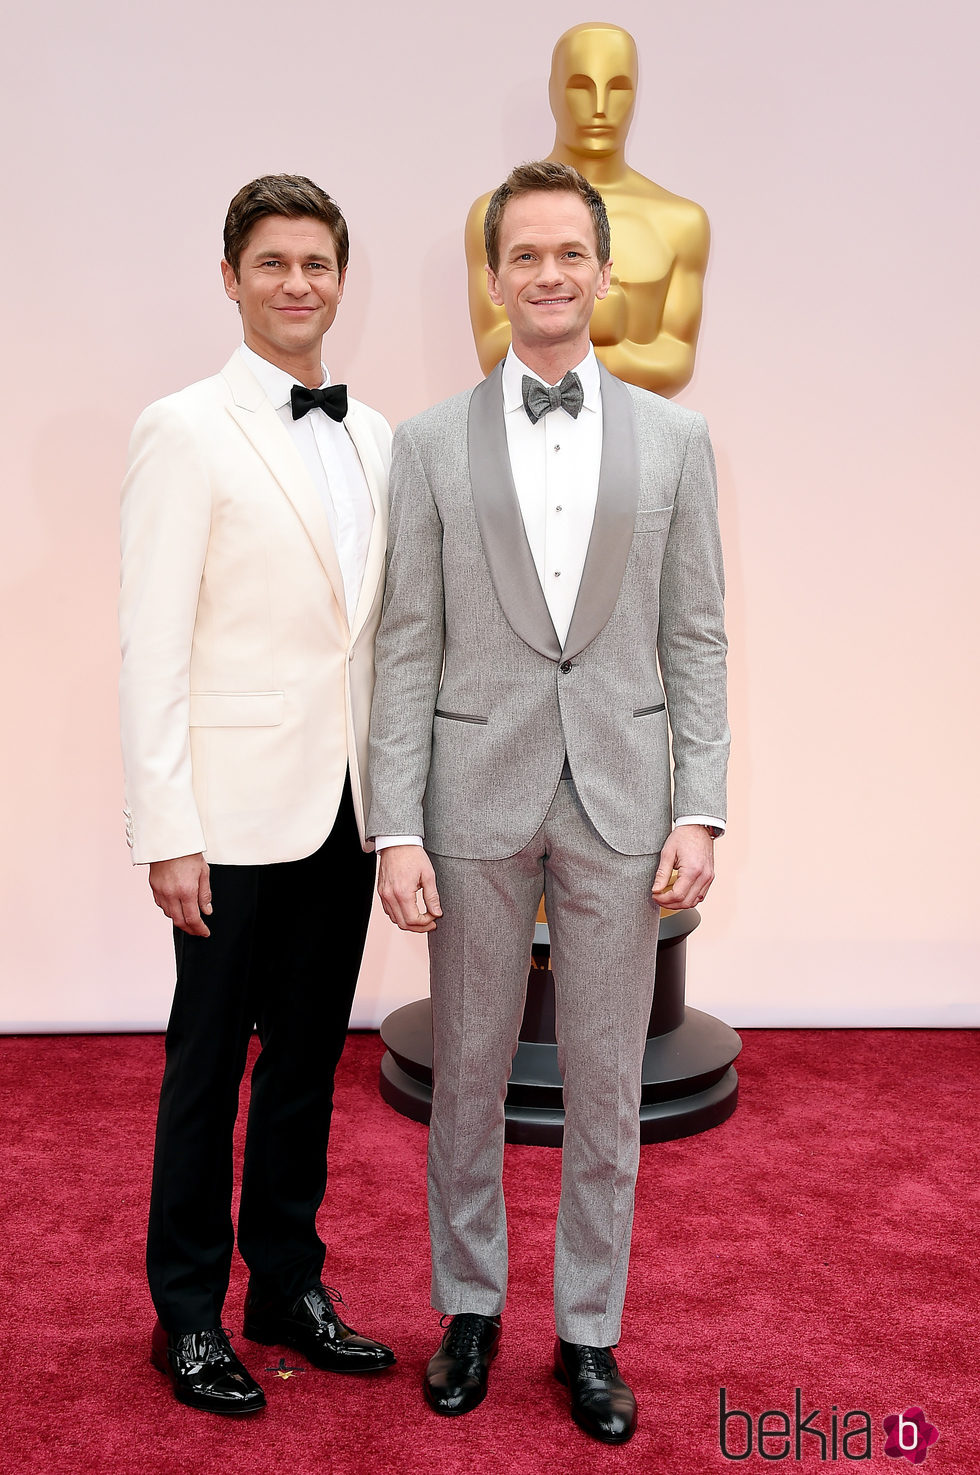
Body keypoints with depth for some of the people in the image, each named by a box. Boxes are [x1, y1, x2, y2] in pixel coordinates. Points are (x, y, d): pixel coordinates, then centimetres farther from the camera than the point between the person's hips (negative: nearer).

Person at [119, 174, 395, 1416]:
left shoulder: (374, 436, 11)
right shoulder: (186, 432, -7)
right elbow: (152, 647, -11)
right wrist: (167, 832, -15)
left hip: (346, 806, 6)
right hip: (238, 810, -5)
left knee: (310, 1052, 15)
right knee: (210, 1060, 7)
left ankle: (289, 1283, 32)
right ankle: (188, 1313, 25)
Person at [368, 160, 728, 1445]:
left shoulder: (675, 440, 5)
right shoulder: (433, 444, 3)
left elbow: (697, 642, 4)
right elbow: (408, 649, -1)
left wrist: (700, 810, -4)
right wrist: (397, 830, -7)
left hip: (621, 797, 1)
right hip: (477, 796, 0)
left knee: (606, 1087, 10)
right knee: (468, 1076, 13)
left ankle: (589, 1330, 28)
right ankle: (471, 1307, 33)